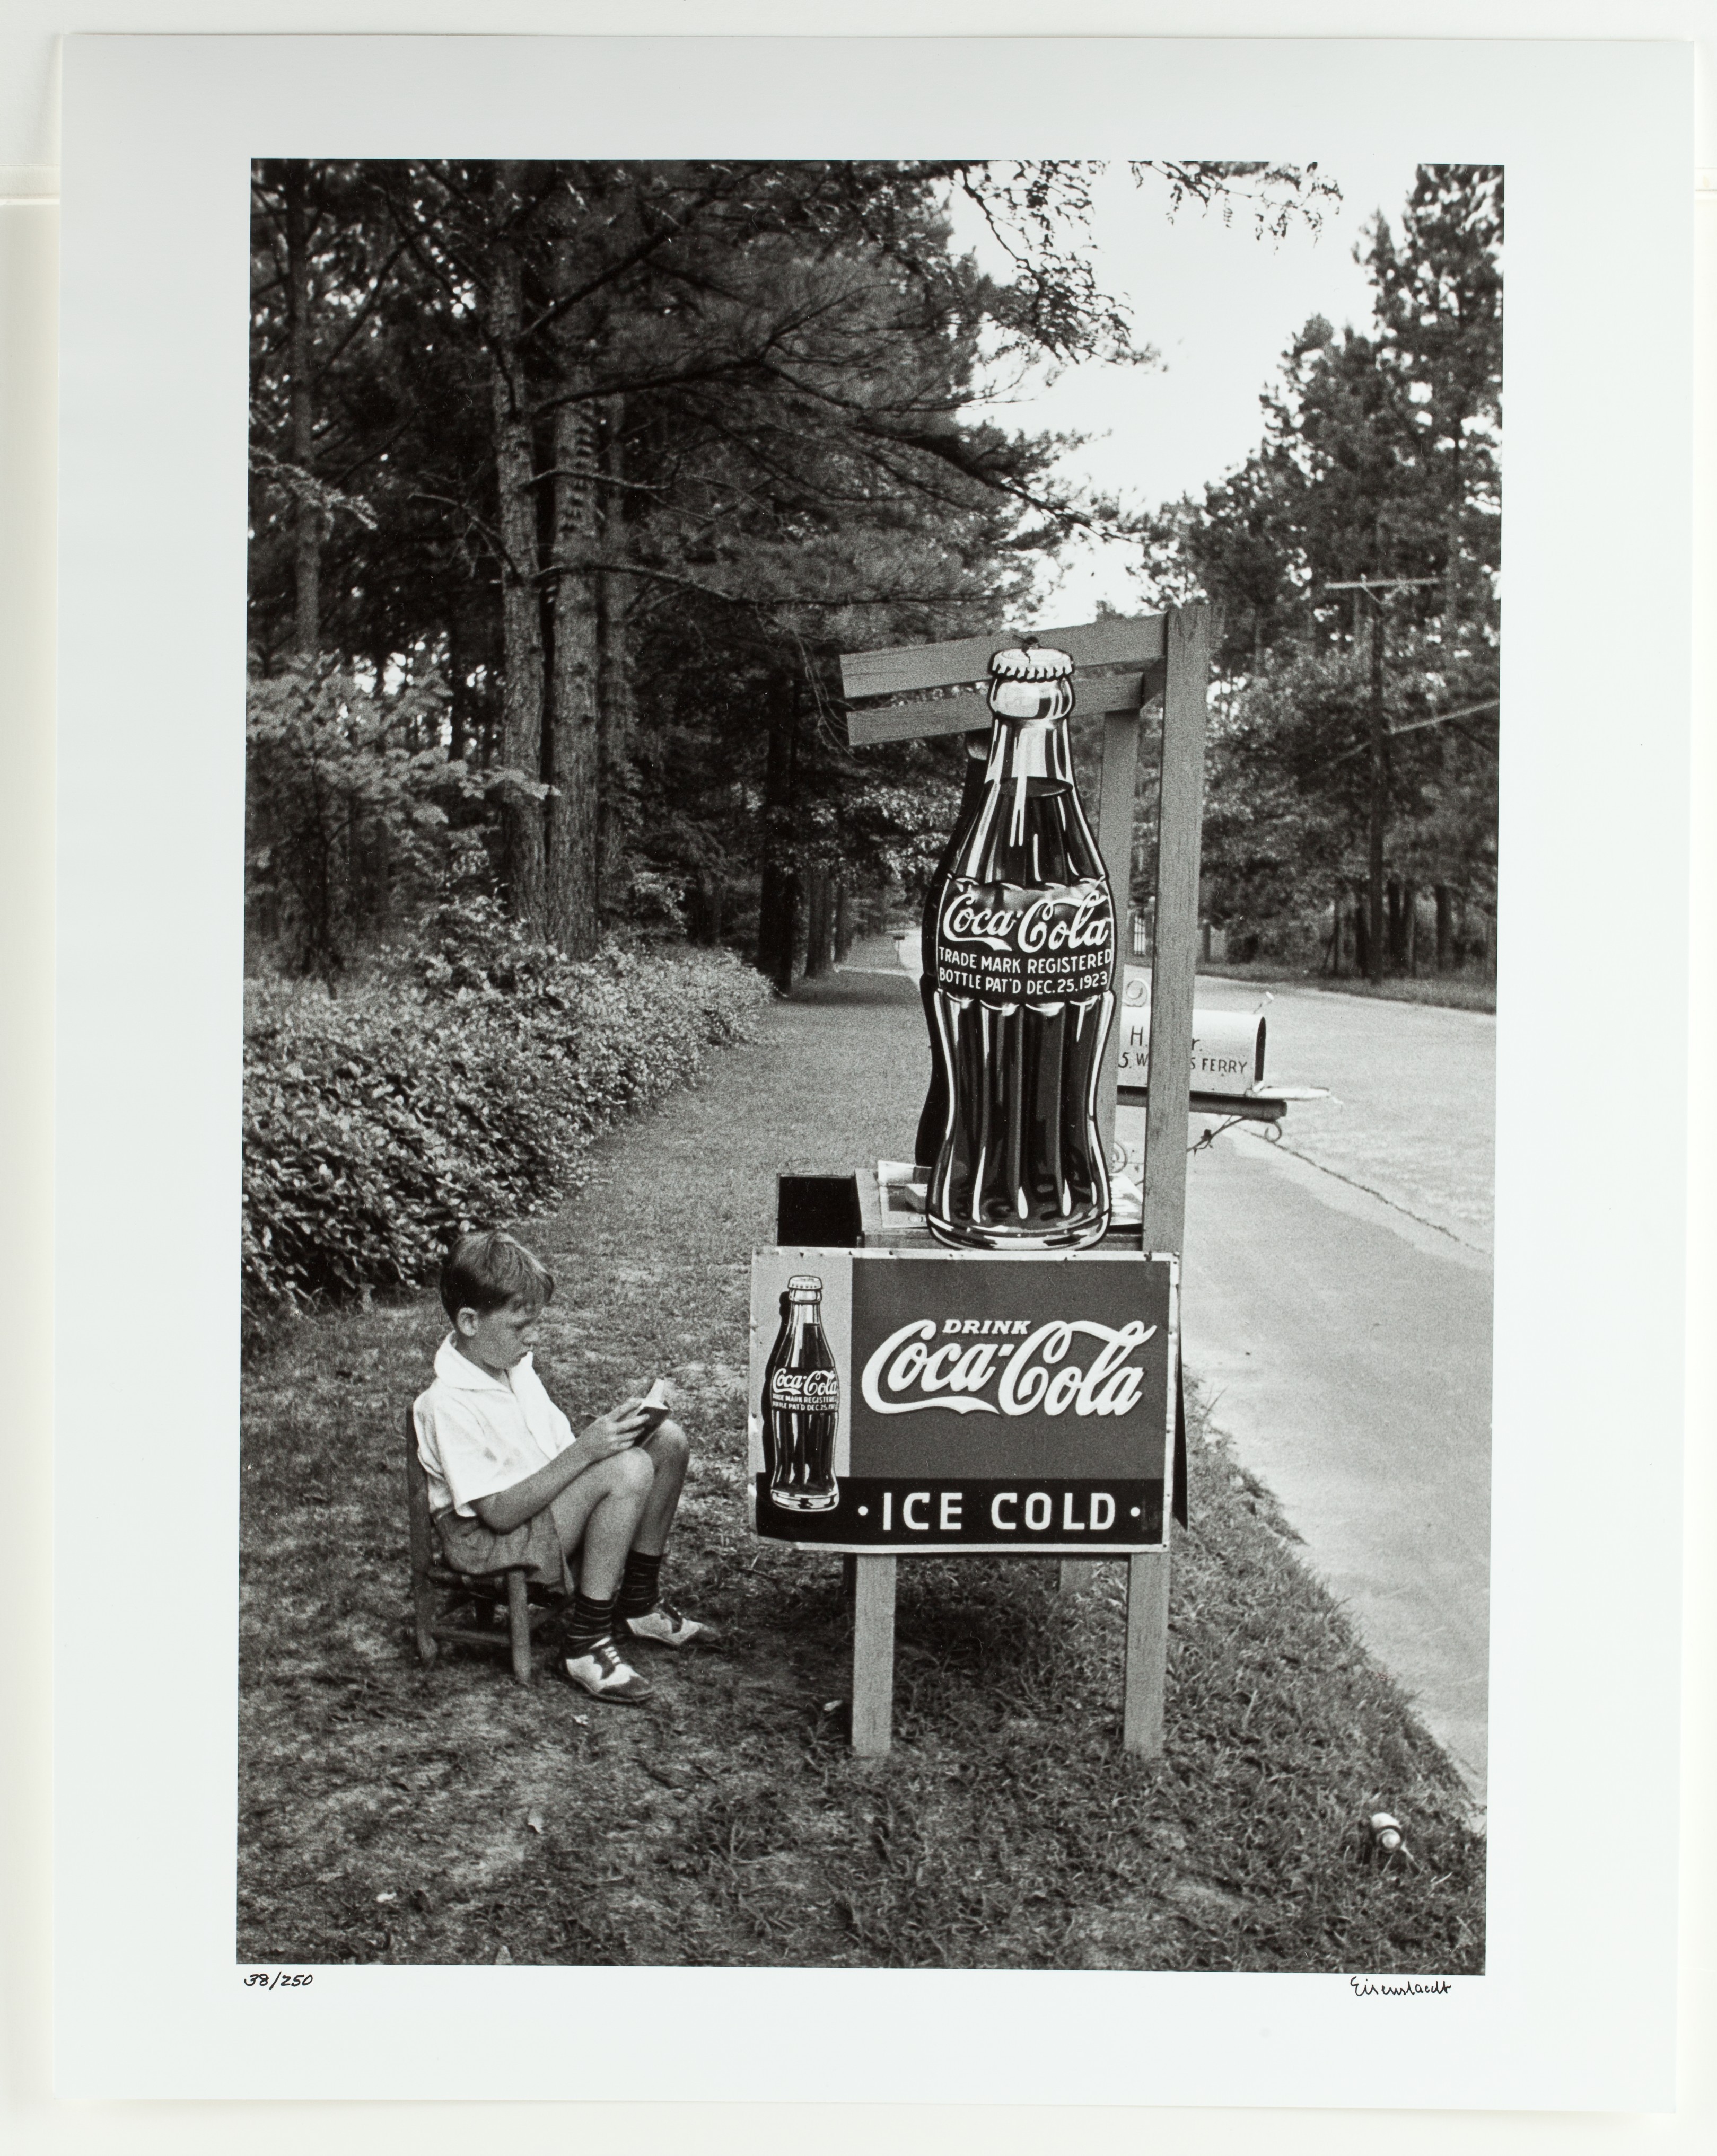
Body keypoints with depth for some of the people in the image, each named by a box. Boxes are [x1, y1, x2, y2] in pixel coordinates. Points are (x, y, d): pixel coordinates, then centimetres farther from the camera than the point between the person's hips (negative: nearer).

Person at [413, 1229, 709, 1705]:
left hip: (548, 1501, 9)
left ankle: (639, 1602, 8)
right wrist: (585, 1451, -30)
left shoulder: (515, 1364, 6)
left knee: (668, 1440, -3)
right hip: (487, 1540, -9)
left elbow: (560, 1449, 13)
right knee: (629, 1470, -30)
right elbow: (499, 1512, -27)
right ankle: (585, 1641, -20)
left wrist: (605, 1430, -9)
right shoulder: (449, 1404, -24)